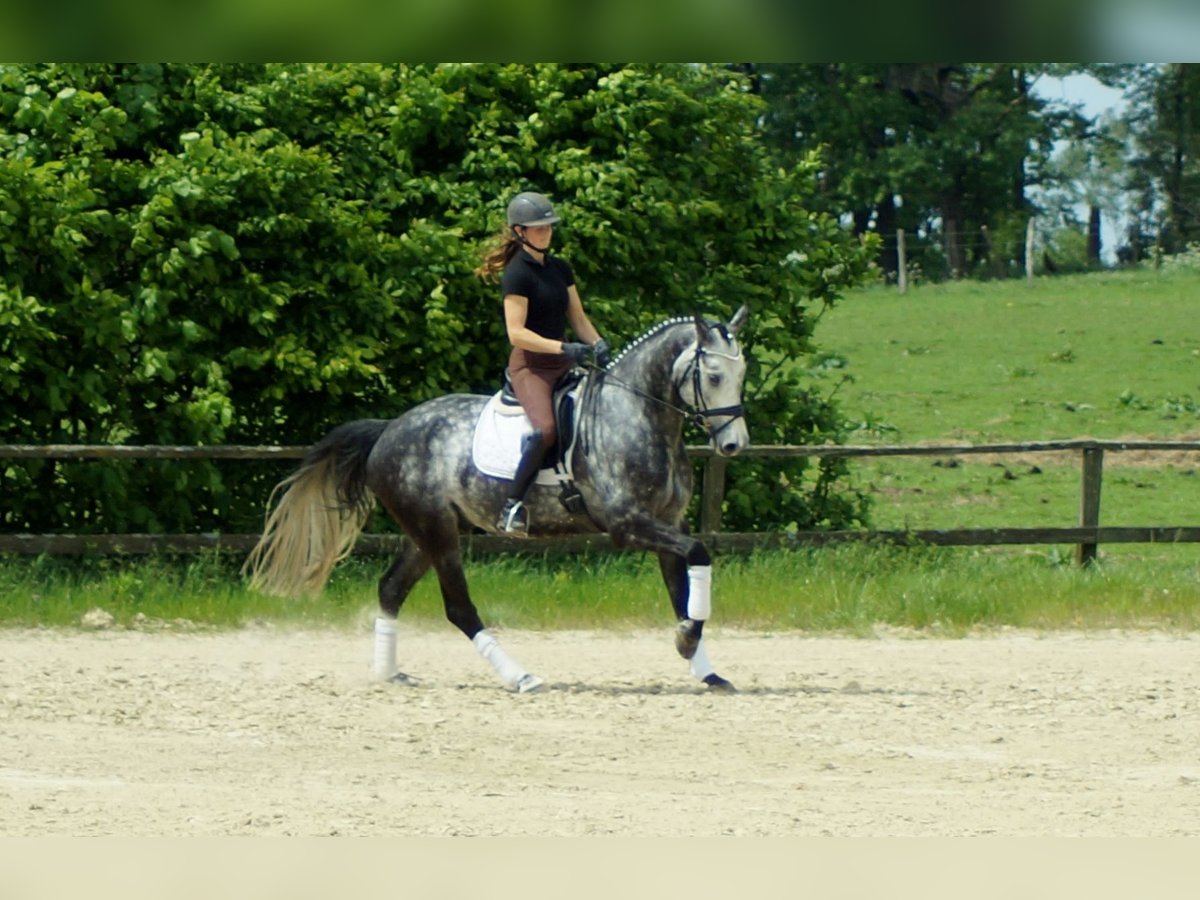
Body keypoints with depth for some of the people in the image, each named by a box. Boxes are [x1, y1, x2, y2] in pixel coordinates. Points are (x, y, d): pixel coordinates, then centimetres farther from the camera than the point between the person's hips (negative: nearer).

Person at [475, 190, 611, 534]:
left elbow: (577, 317, 16)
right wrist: (563, 347, -26)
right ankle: (512, 506, -24)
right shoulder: (517, 274, -10)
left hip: (562, 364, 8)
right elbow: (516, 333, -17)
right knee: (545, 429, -31)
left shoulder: (560, 269, 14)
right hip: (529, 365, -8)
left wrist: (597, 344, -4)